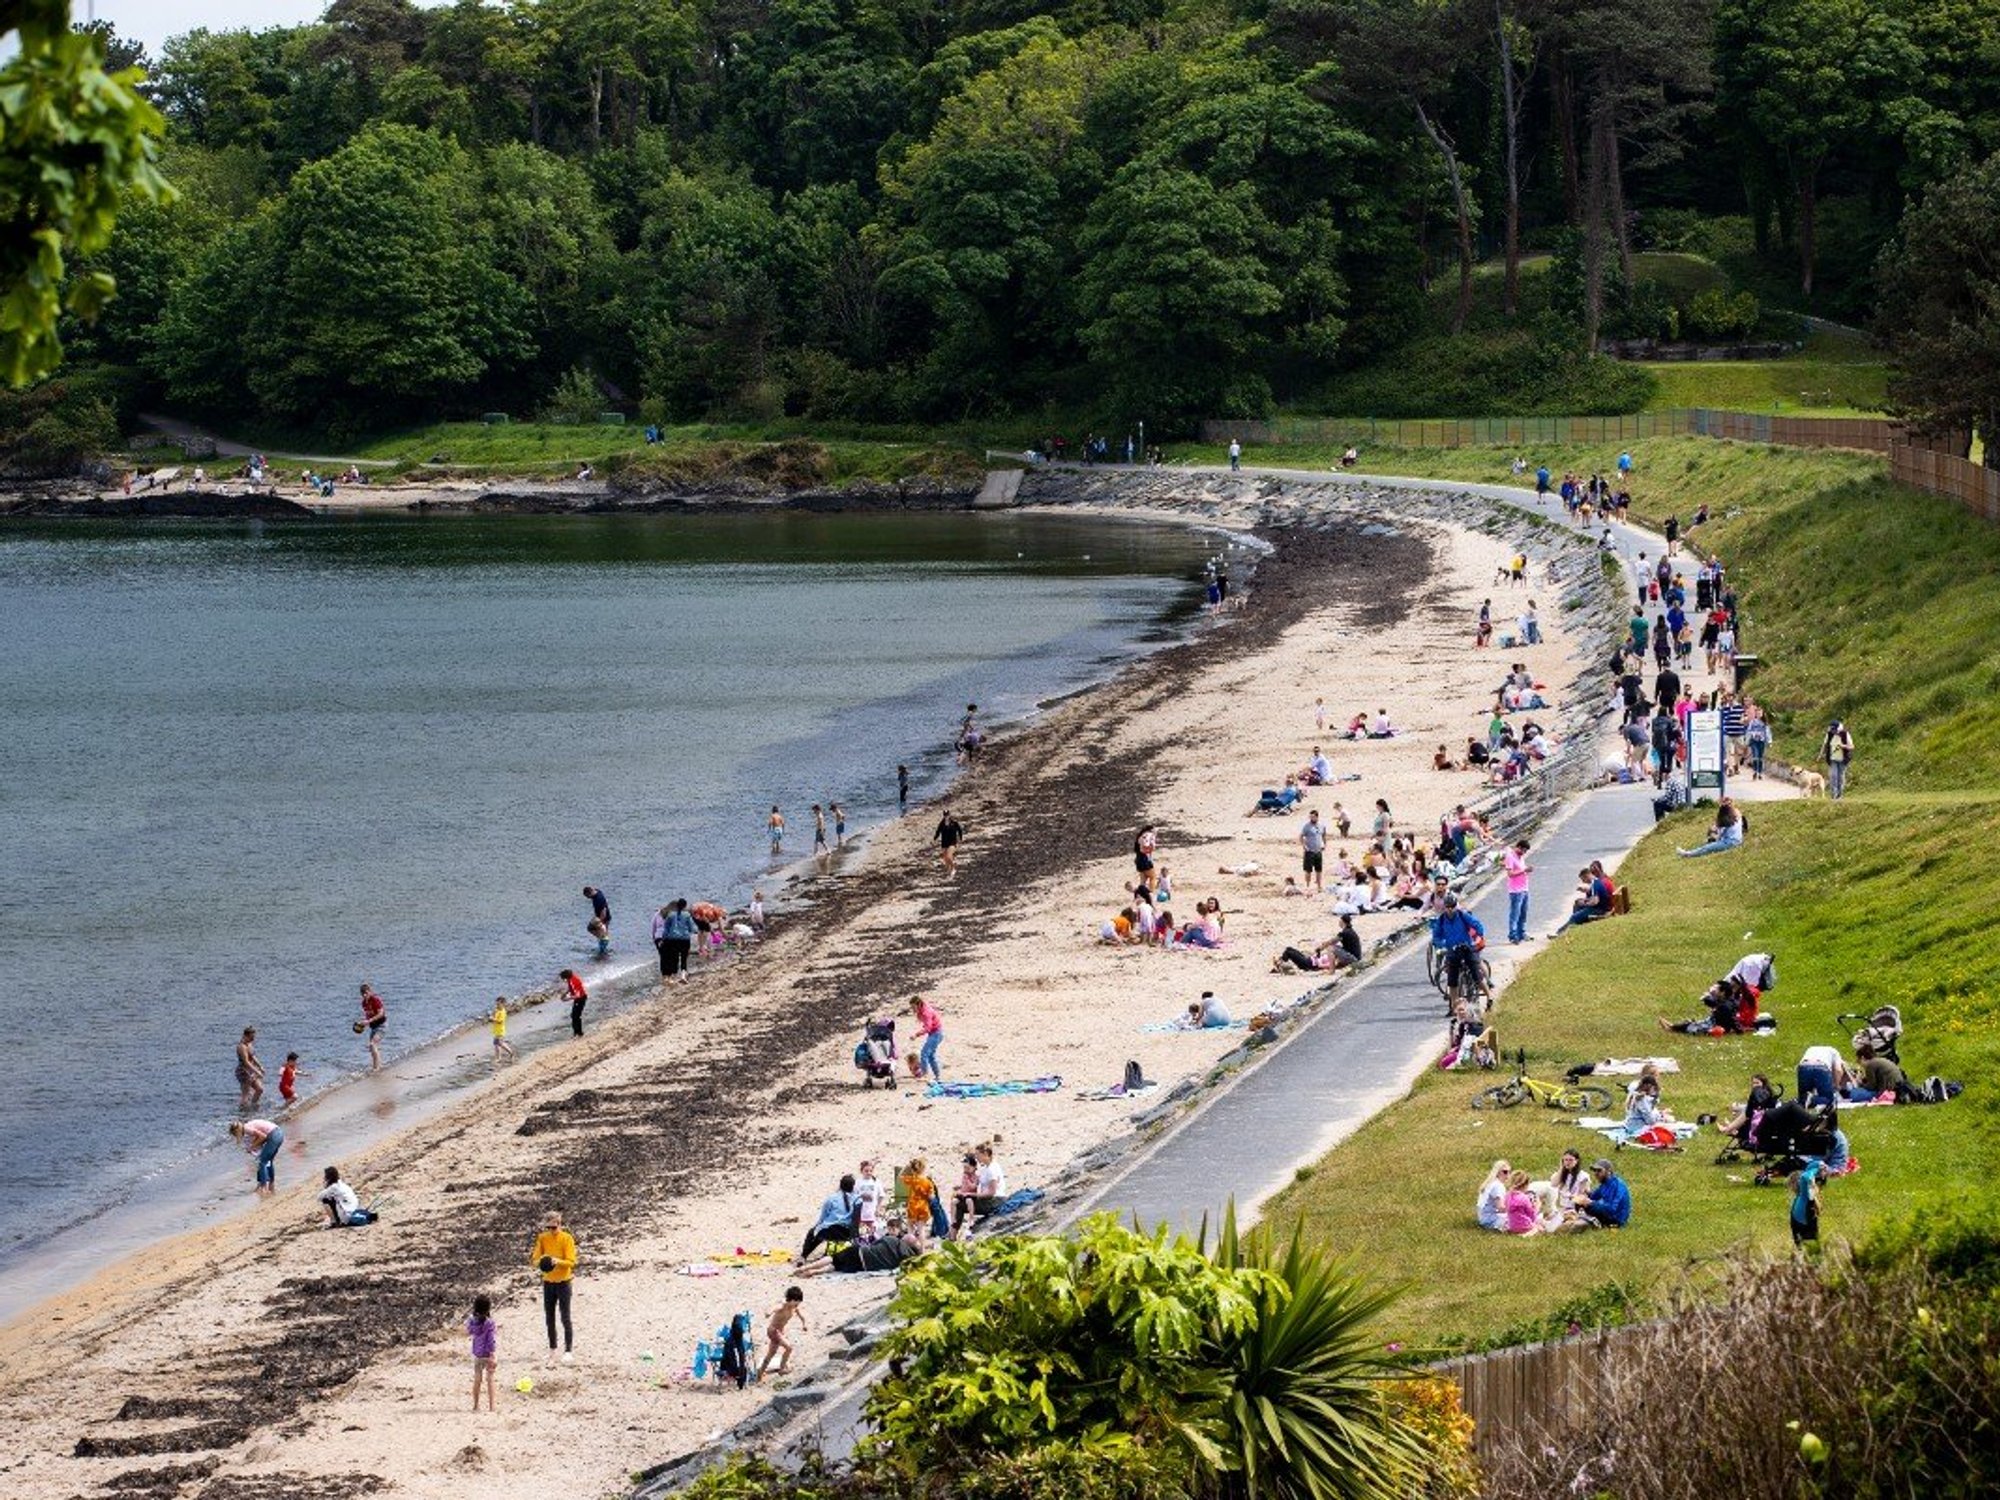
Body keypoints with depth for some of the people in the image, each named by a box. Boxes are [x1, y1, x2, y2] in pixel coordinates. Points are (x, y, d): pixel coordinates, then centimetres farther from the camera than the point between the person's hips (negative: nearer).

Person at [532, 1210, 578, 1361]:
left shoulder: (567, 1238, -10)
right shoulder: (542, 1238, 2)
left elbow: (571, 1262, -14)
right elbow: (536, 1259, 1)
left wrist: (558, 1261, -32)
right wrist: (536, 1262, -23)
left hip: (563, 1282, -4)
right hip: (548, 1282, 4)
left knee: (565, 1317, -6)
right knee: (549, 1318, 10)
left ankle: (568, 1350, -3)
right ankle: (552, 1349, 21)